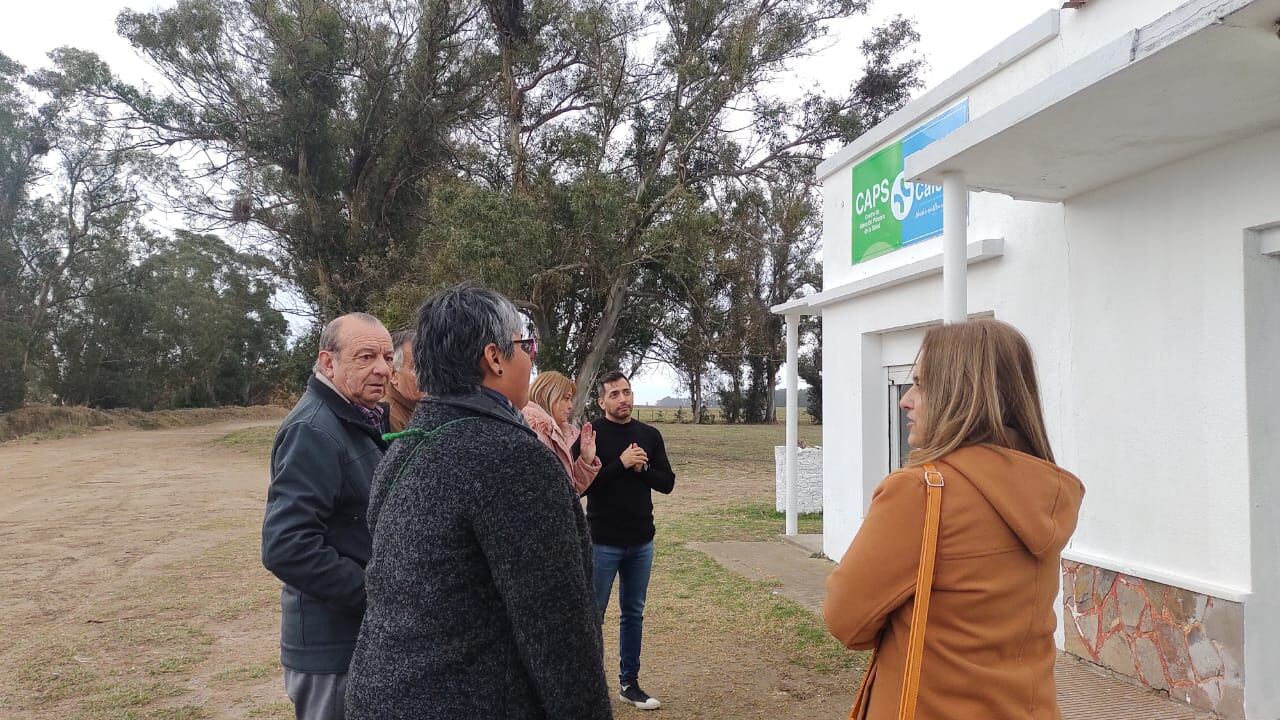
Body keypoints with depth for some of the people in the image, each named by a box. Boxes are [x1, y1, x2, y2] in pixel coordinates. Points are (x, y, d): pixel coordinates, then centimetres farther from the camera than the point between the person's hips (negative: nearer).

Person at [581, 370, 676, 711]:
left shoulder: (650, 435, 6)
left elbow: (667, 483, 6)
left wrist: (642, 468, -12)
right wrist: (620, 464, -21)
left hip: (641, 542, 4)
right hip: (602, 542, -4)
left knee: (633, 614, 13)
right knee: (593, 614, 5)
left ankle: (629, 683, 26)